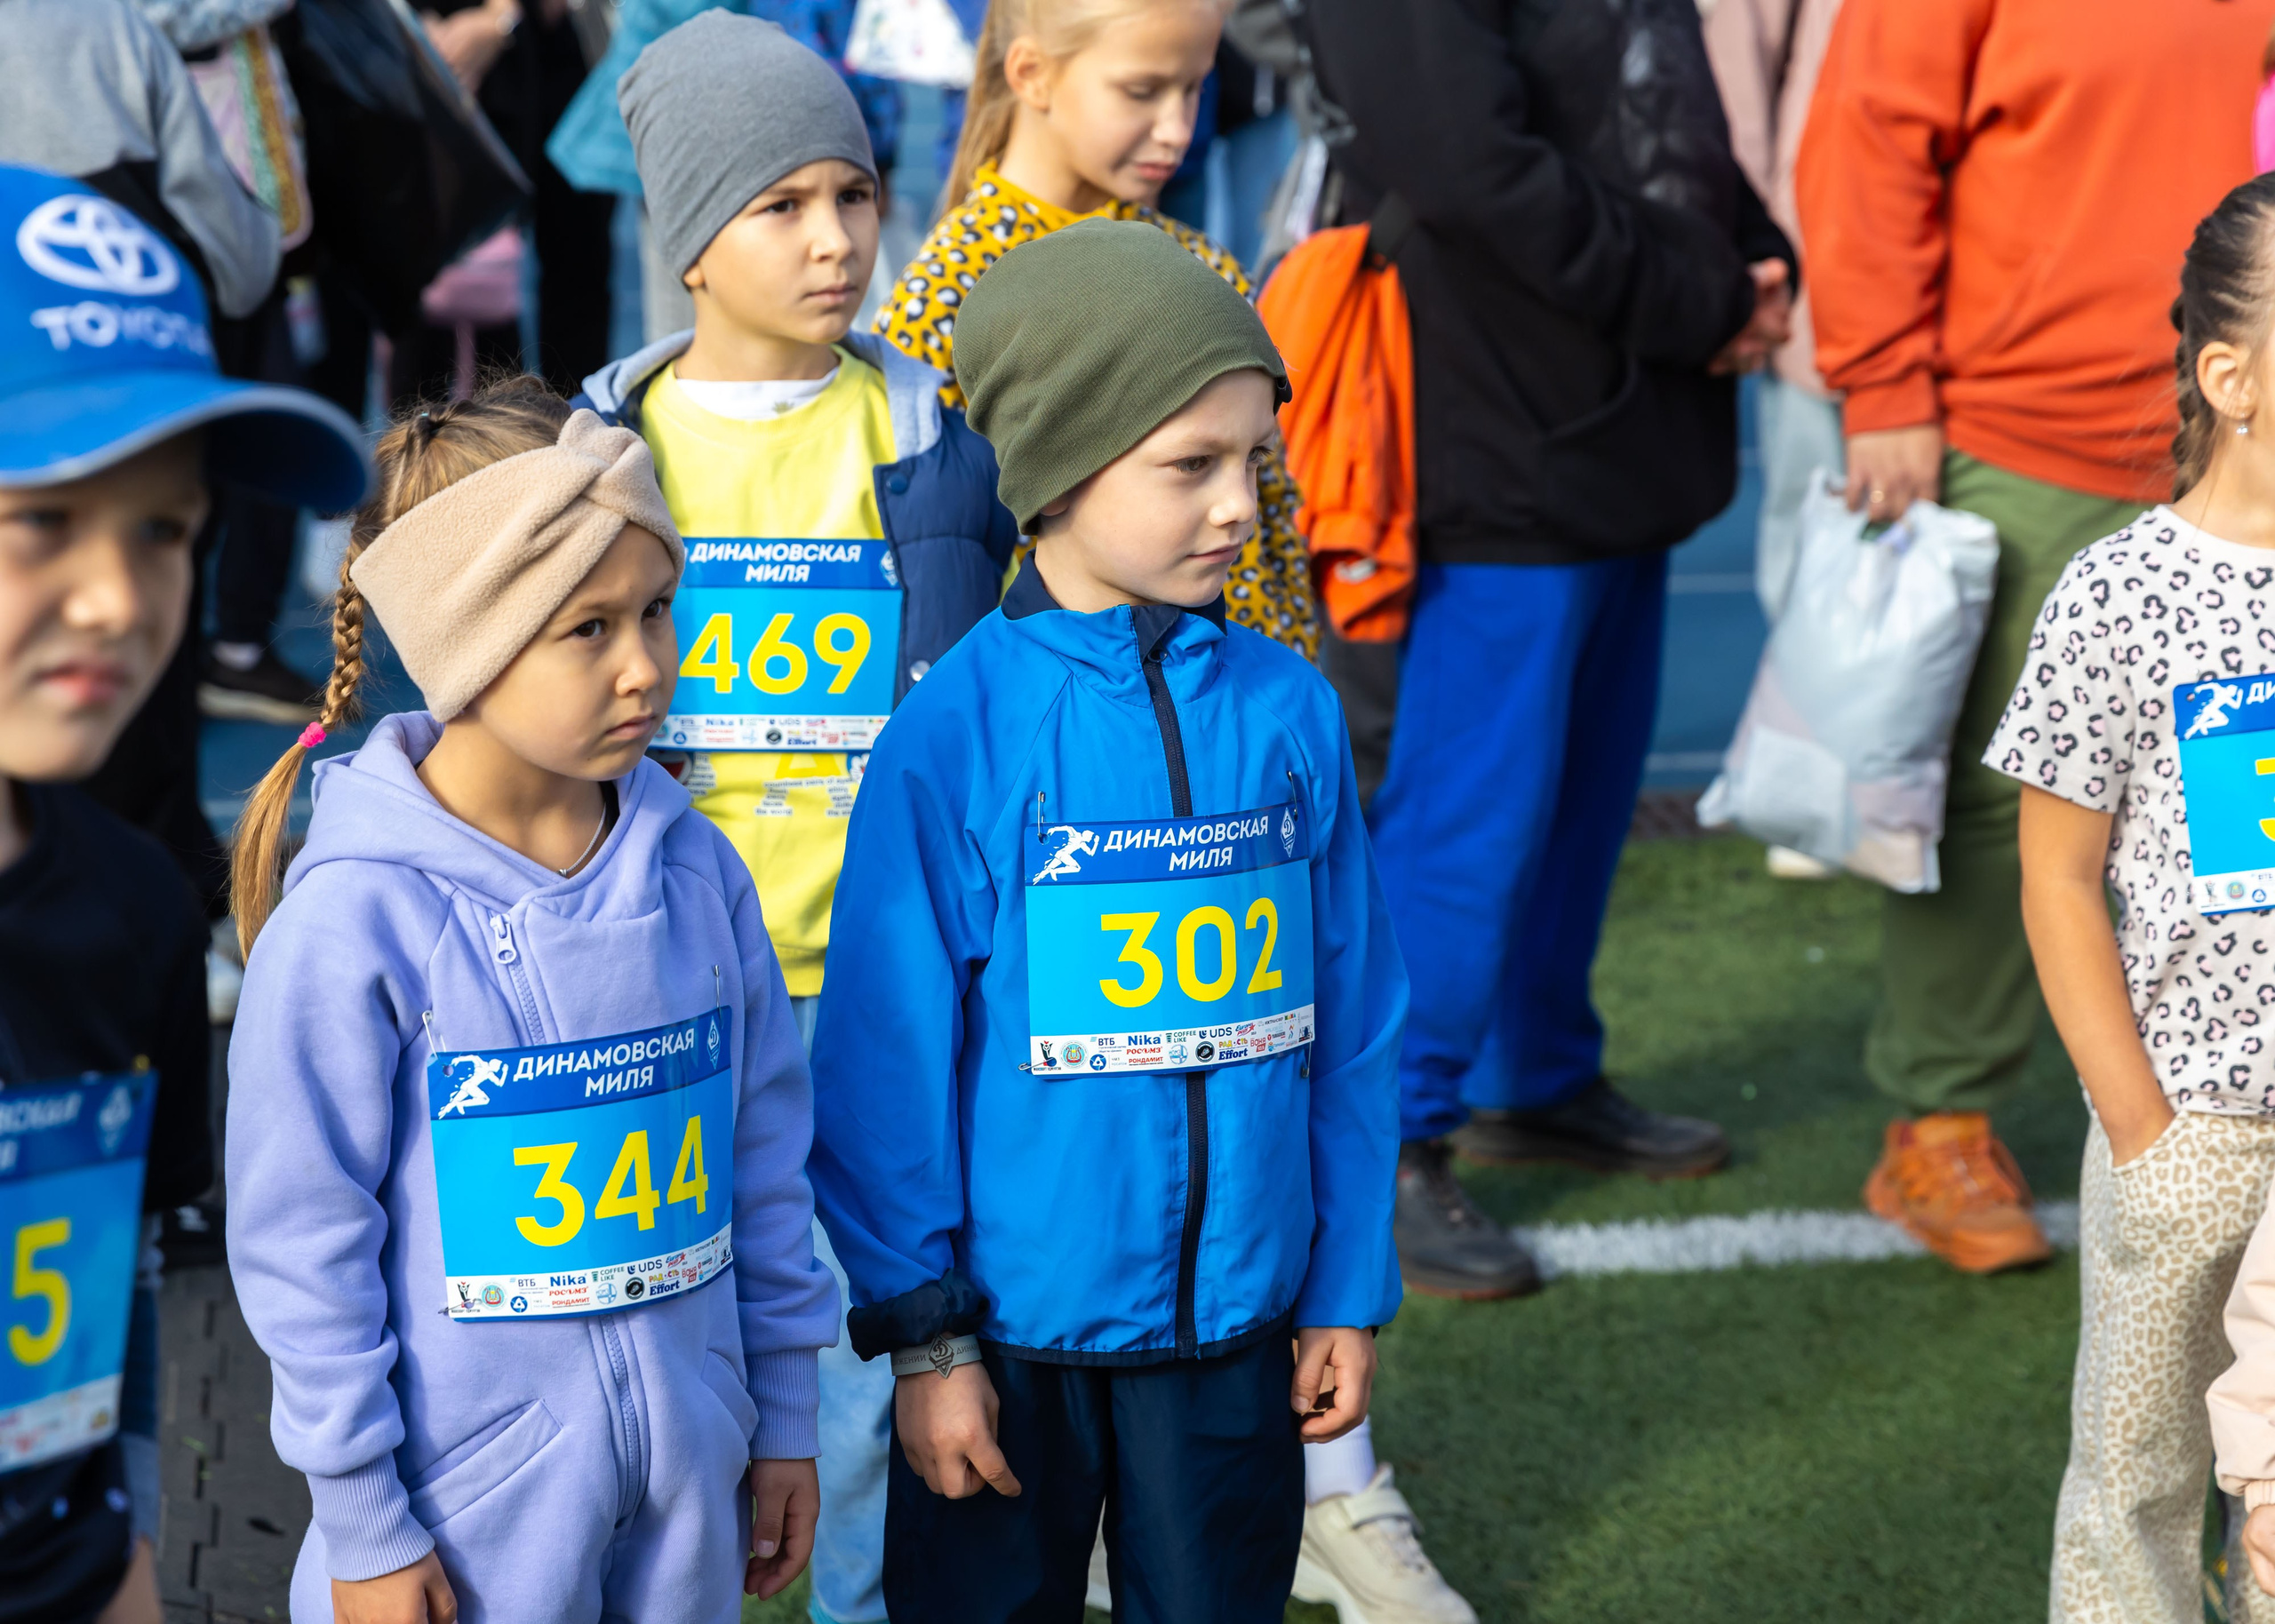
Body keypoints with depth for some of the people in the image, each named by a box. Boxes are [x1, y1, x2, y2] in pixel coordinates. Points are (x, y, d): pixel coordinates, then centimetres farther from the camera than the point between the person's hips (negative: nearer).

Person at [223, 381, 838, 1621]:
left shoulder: (696, 870, -1)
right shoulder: (353, 922, -15)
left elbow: (767, 1157, 8)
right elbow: (301, 1241, -10)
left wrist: (784, 1422, 12)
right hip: (465, 1509, -4)